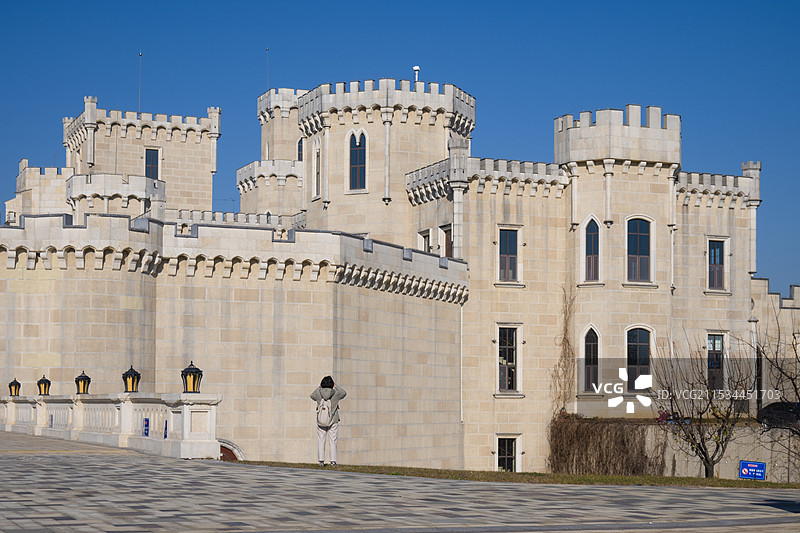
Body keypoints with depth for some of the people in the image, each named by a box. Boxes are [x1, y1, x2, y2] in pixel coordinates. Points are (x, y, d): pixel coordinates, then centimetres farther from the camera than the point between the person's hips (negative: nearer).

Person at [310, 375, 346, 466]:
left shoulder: (318, 393, -7)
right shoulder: (335, 394, -9)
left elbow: (312, 396, 17)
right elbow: (344, 393, 12)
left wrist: (319, 387, 23)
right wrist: (336, 387, 20)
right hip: (333, 421, -1)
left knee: (321, 441, 7)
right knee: (333, 441, 5)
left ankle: (321, 460, 3)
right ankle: (333, 461, 1)